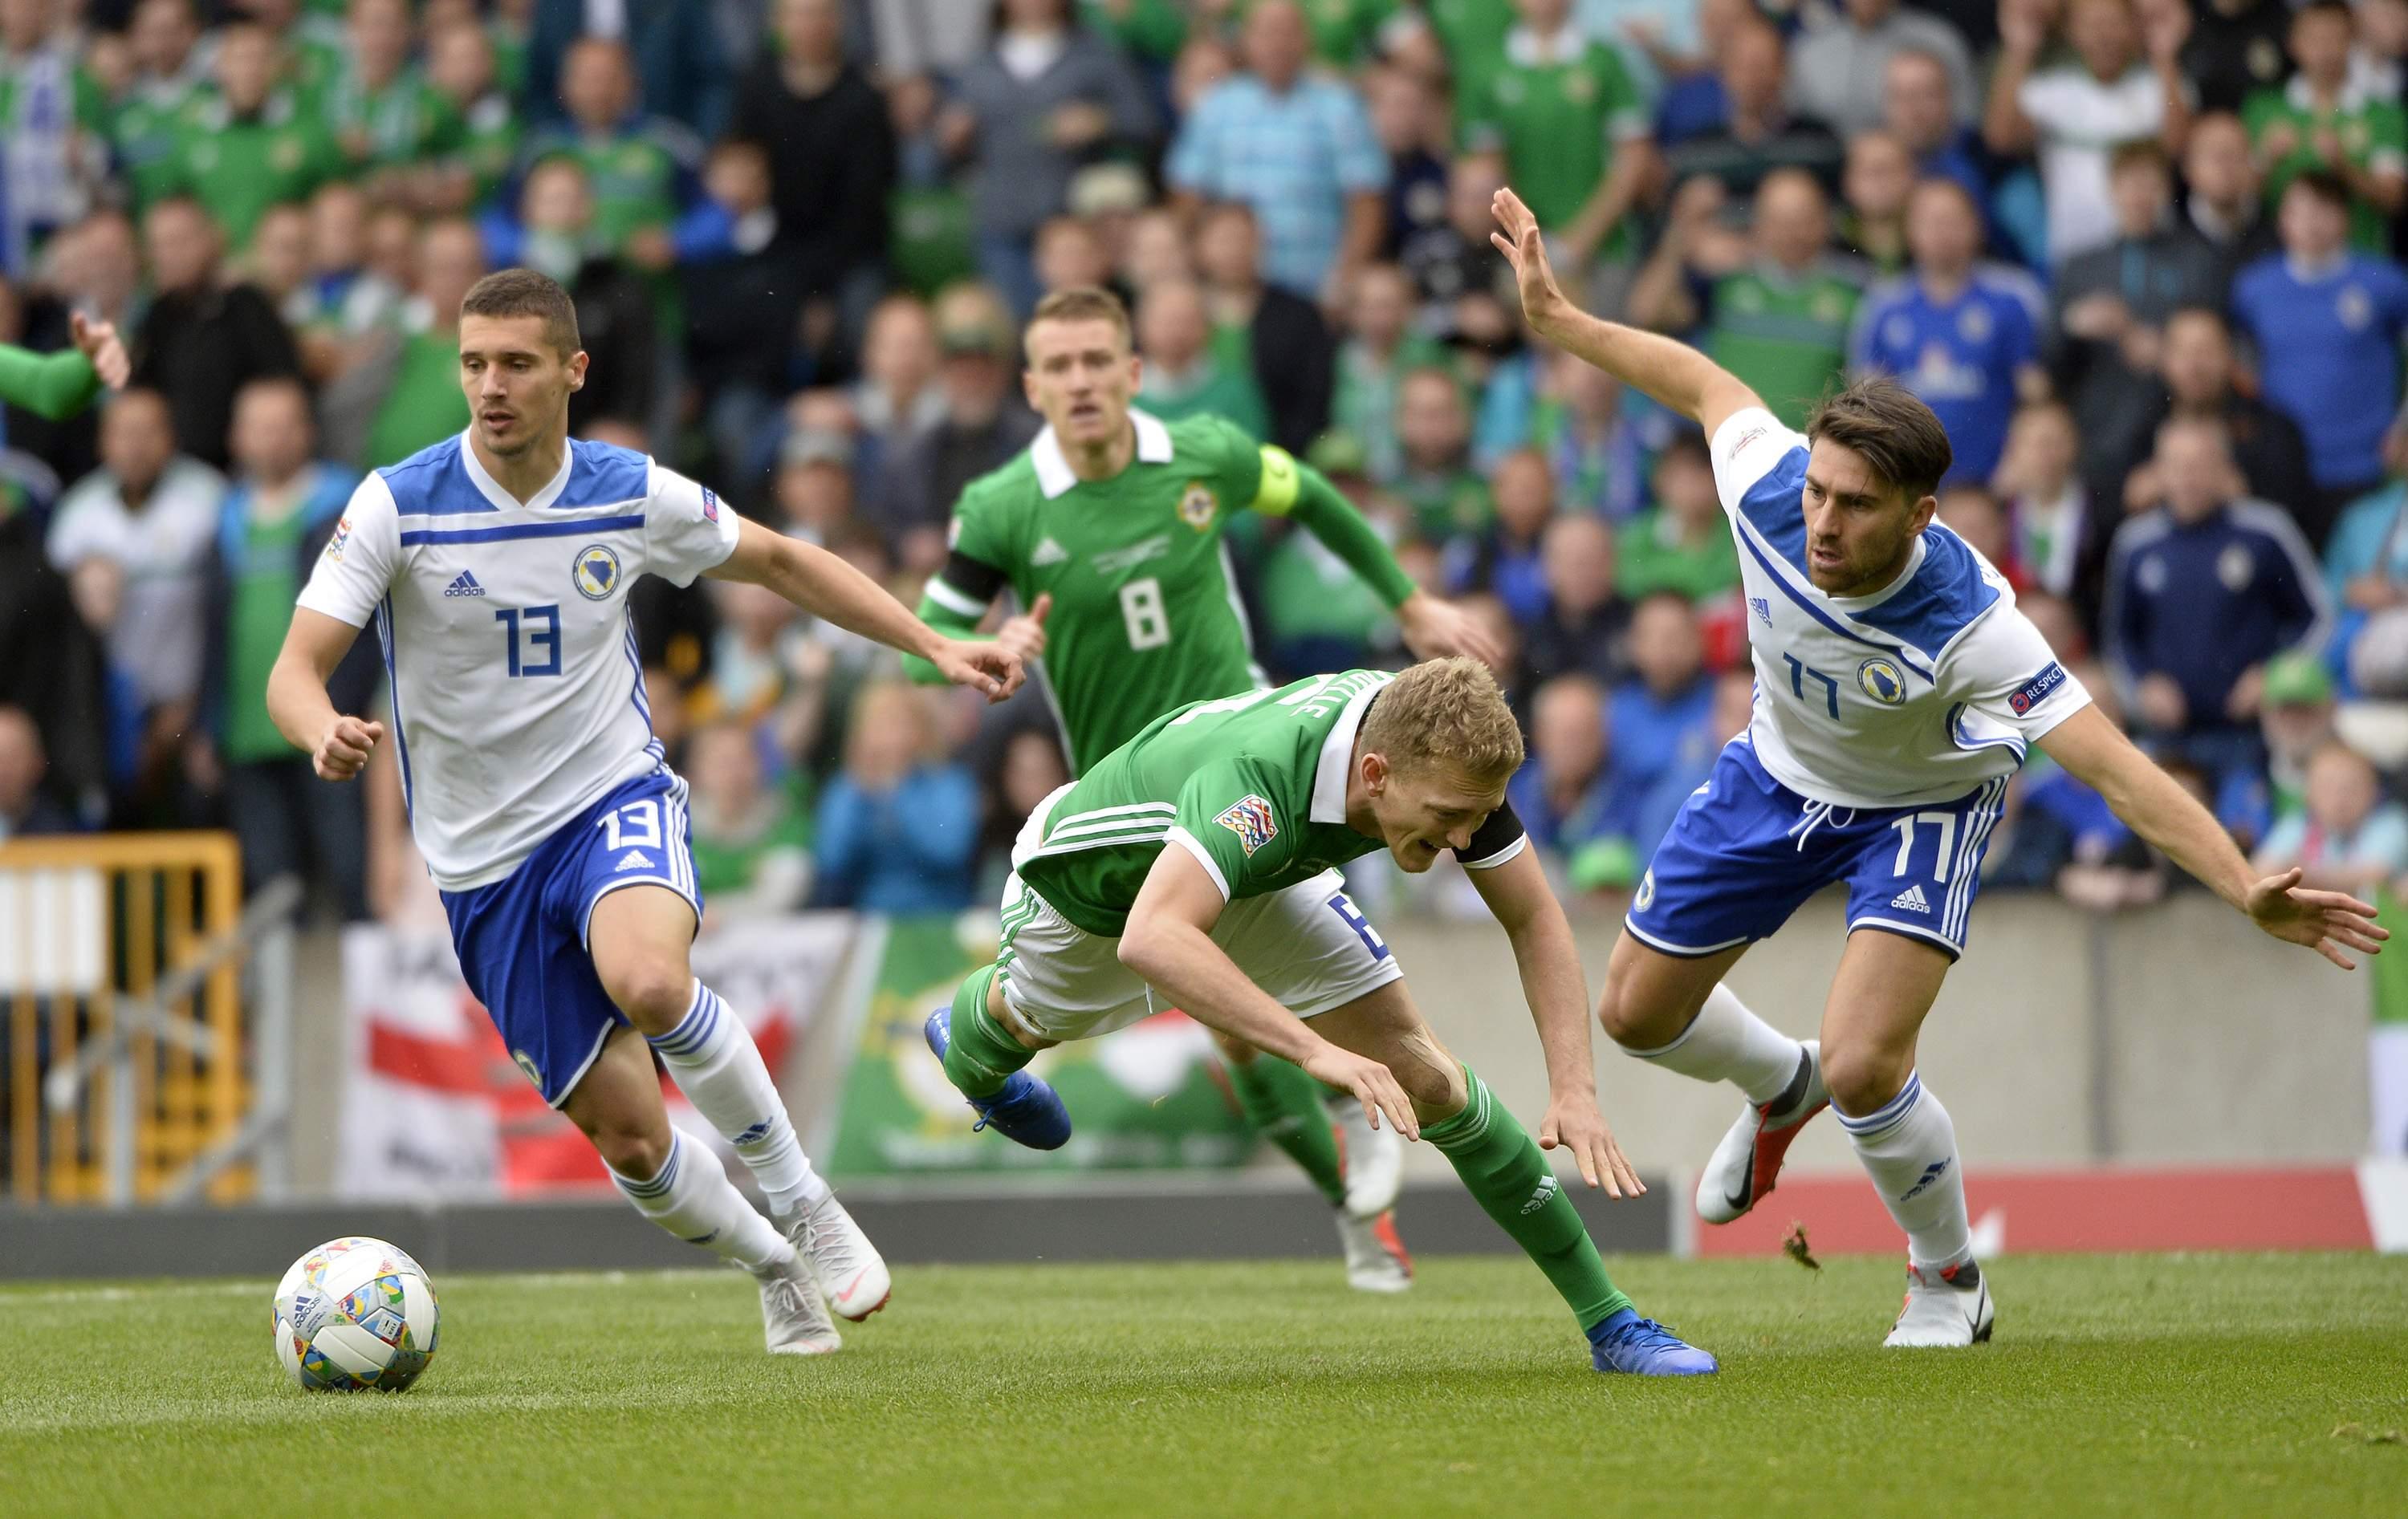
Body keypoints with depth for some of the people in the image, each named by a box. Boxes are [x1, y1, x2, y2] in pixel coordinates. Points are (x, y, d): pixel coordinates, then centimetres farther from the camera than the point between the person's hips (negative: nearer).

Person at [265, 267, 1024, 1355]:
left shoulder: (632, 495, -4)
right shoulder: (398, 506, -11)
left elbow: (779, 562, 13)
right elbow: (294, 671, -13)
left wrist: (935, 647, 10)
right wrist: (325, 734, -37)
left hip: (617, 797, -1)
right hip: (484, 859, 1)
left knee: (646, 980, -35)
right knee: (625, 1133, -2)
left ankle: (802, 1203, -14)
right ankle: (777, 1273, 28)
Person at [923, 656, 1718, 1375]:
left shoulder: (1443, 756, -31)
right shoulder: (1260, 772, -51)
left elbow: (1535, 920, -19)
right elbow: (1151, 939, -64)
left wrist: (1574, 1091, -32)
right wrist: (1317, 1050, -70)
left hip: (1260, 883, 4)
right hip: (1094, 882, -4)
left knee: (1422, 1078, -9)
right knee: (1030, 1022, 29)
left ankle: (1609, 1323, -2)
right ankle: (972, 1045, 68)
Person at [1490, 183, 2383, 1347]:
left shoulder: (1971, 625, -41)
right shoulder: (1769, 487, -32)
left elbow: (2114, 768, -44)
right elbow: (1702, 381, -9)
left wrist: (2249, 892, -53)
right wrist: (1555, 318, -2)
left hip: (1920, 806, -5)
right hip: (1780, 772, 5)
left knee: (1864, 1070, -21)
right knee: (1637, 1013, 13)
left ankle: (1948, 1284, 9)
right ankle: (1779, 1087, 50)